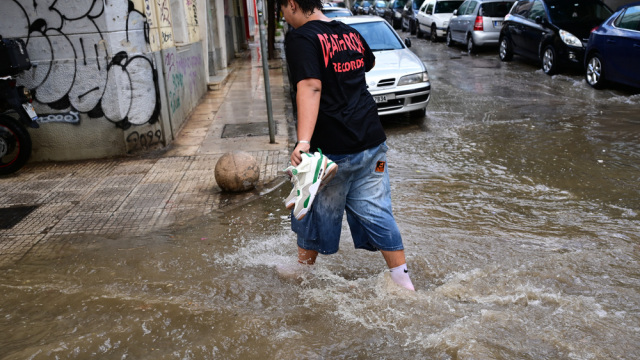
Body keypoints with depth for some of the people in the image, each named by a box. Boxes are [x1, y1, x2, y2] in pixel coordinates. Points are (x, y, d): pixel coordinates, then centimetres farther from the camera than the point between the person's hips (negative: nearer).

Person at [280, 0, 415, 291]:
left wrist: (303, 142, -36)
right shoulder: (350, 33, 12)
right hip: (372, 141, 6)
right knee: (376, 212, 12)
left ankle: (303, 271, 36)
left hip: (332, 149, -6)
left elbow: (310, 87, -26)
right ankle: (404, 283, 16)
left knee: (317, 212, 14)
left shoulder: (300, 38, -11)